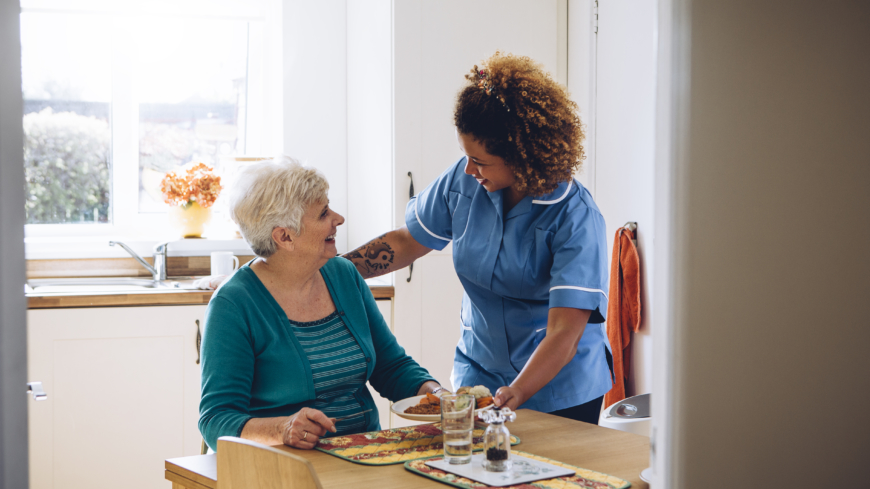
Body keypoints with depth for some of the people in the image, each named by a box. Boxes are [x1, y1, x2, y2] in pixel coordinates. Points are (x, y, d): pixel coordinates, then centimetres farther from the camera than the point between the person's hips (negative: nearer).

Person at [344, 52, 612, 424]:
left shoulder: (576, 218, -22)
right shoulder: (463, 180, -8)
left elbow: (564, 334, -28)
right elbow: (406, 243, 7)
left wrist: (516, 395, -42)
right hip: (479, 375, 4)